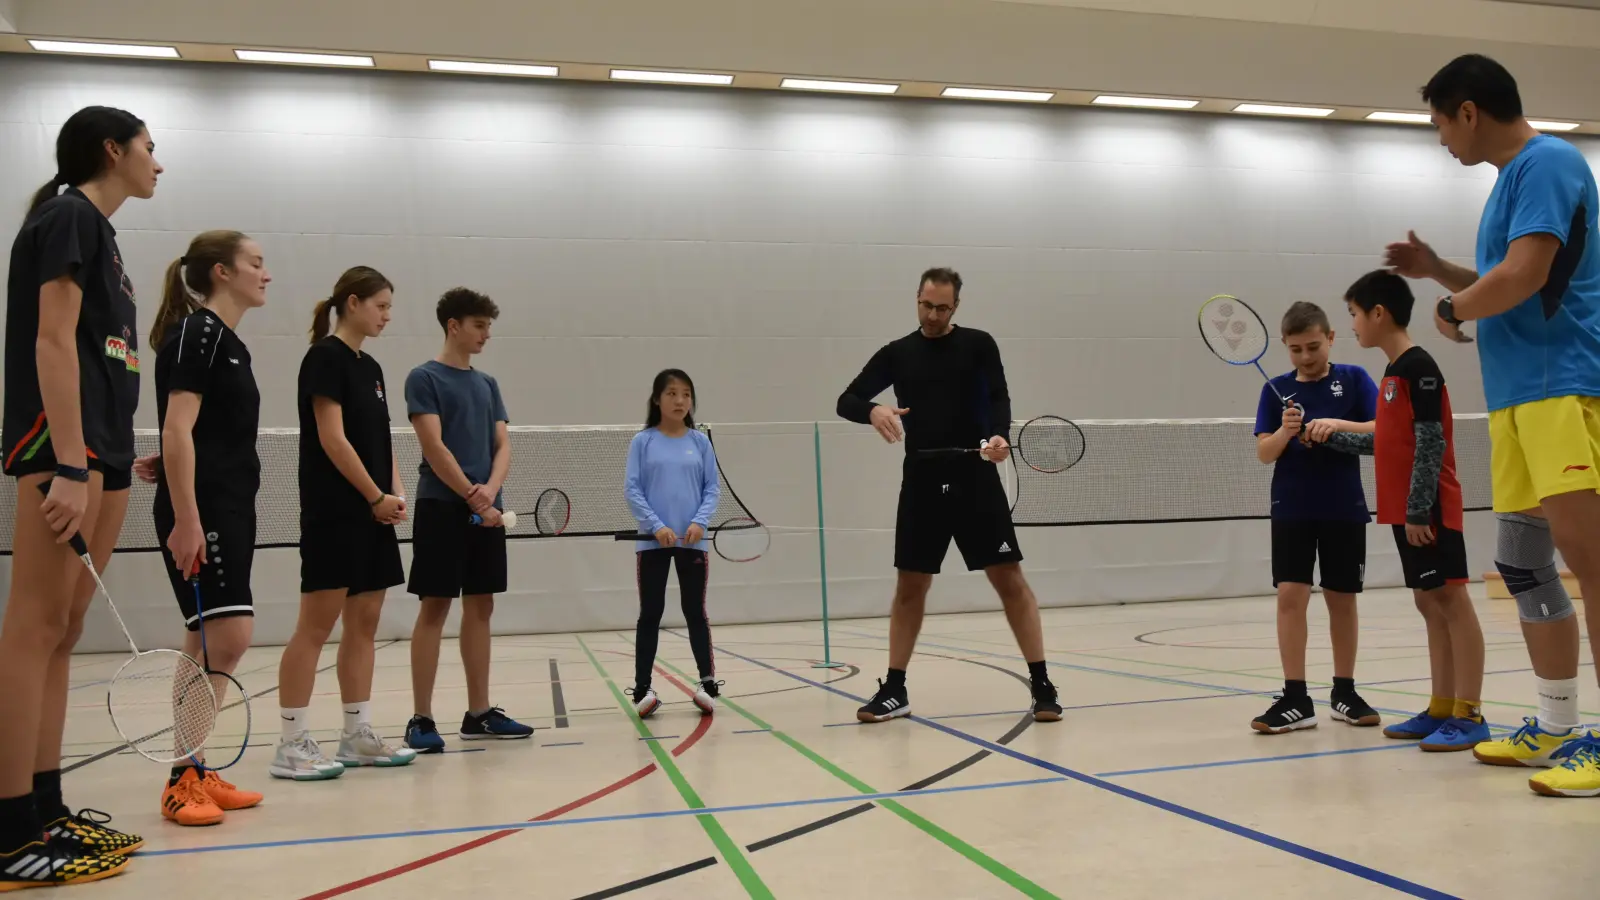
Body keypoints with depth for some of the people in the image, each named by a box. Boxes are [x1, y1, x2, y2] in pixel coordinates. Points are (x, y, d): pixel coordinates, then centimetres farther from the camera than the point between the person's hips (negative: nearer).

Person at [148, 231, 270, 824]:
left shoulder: (228, 342, 18)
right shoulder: (198, 332, -9)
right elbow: (177, 431, -17)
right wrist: (185, 520, -23)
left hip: (230, 511, 10)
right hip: (199, 512, -10)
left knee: (211, 645, 10)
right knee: (227, 637, -14)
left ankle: (196, 774, 17)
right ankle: (181, 781, -7)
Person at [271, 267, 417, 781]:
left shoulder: (370, 367, 17)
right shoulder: (325, 357, -7)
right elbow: (332, 438, -14)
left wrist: (394, 494, 1)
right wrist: (377, 497, -12)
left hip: (371, 515, 9)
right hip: (334, 512, -9)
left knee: (363, 624, 9)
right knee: (316, 626, -6)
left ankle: (357, 737, 14)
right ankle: (292, 745, 0)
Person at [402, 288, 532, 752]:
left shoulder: (487, 384, 16)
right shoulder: (424, 378, -3)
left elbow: (503, 445, 10)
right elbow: (434, 448, -11)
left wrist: (490, 490, -9)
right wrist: (473, 499, -14)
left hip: (487, 510, 6)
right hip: (442, 507, -6)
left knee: (480, 607, 8)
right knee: (434, 607, -5)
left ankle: (479, 713, 15)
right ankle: (421, 719, 0)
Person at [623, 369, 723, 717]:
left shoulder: (700, 441, 5)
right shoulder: (643, 442, 0)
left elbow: (713, 487, 5)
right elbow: (631, 489, -3)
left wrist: (700, 522, -11)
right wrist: (657, 526, -14)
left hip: (692, 541, 1)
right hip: (652, 541, -1)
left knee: (695, 611, 7)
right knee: (650, 613, 4)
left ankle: (708, 684, 12)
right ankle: (642, 688, 9)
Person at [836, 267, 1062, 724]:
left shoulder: (978, 344, 4)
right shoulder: (896, 354, 9)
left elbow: (999, 398, -7)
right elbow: (846, 401, 5)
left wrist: (999, 436, -30)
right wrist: (872, 410, -19)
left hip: (976, 480, -2)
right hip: (921, 484, 2)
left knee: (1009, 579, -3)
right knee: (909, 587, 6)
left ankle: (1042, 686, 4)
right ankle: (894, 690, 16)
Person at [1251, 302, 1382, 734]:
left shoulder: (1354, 379, 1)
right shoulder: (1276, 389, 3)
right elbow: (1264, 453, -1)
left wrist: (1339, 424, -23)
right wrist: (1285, 431, -21)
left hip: (1344, 508, 0)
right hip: (1292, 509, 0)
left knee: (1342, 597, 8)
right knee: (1290, 595, -8)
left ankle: (1344, 691, 21)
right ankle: (1295, 699, -3)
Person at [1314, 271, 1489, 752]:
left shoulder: (1419, 368, -11)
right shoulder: (1393, 373, 16)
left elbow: (1430, 445, -17)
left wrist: (1419, 509, -20)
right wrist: (1336, 437, 18)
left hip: (1427, 509, -9)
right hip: (1404, 509, 9)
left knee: (1452, 601, -6)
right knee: (1430, 604, 10)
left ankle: (1469, 715, -3)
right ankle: (1441, 709, 15)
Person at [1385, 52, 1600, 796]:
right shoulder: (1513, 175, 22)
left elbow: (1524, 276, -20)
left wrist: (1451, 310, -3)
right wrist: (1438, 270, 19)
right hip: (1516, 398, 10)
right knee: (1522, 565, 10)